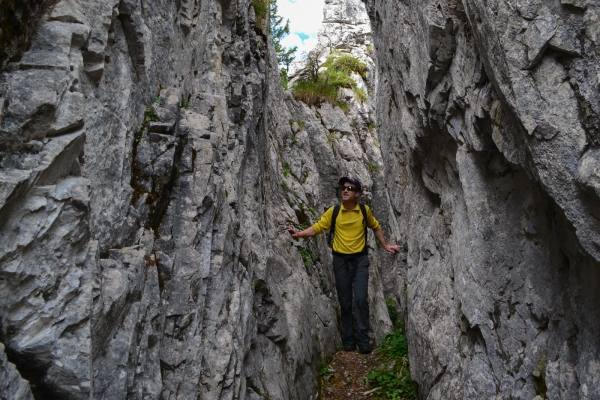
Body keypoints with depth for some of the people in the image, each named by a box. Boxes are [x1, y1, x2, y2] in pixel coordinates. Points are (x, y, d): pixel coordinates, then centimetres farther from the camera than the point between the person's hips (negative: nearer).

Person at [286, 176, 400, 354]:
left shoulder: (365, 211, -3)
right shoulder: (333, 211, -5)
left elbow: (376, 227, 15)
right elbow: (317, 228, -7)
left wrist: (385, 245, 17)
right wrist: (299, 234, -22)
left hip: (360, 259, -1)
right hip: (340, 260, 1)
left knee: (361, 298, -10)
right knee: (344, 301, 6)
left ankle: (363, 339, -1)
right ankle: (348, 339, 18)